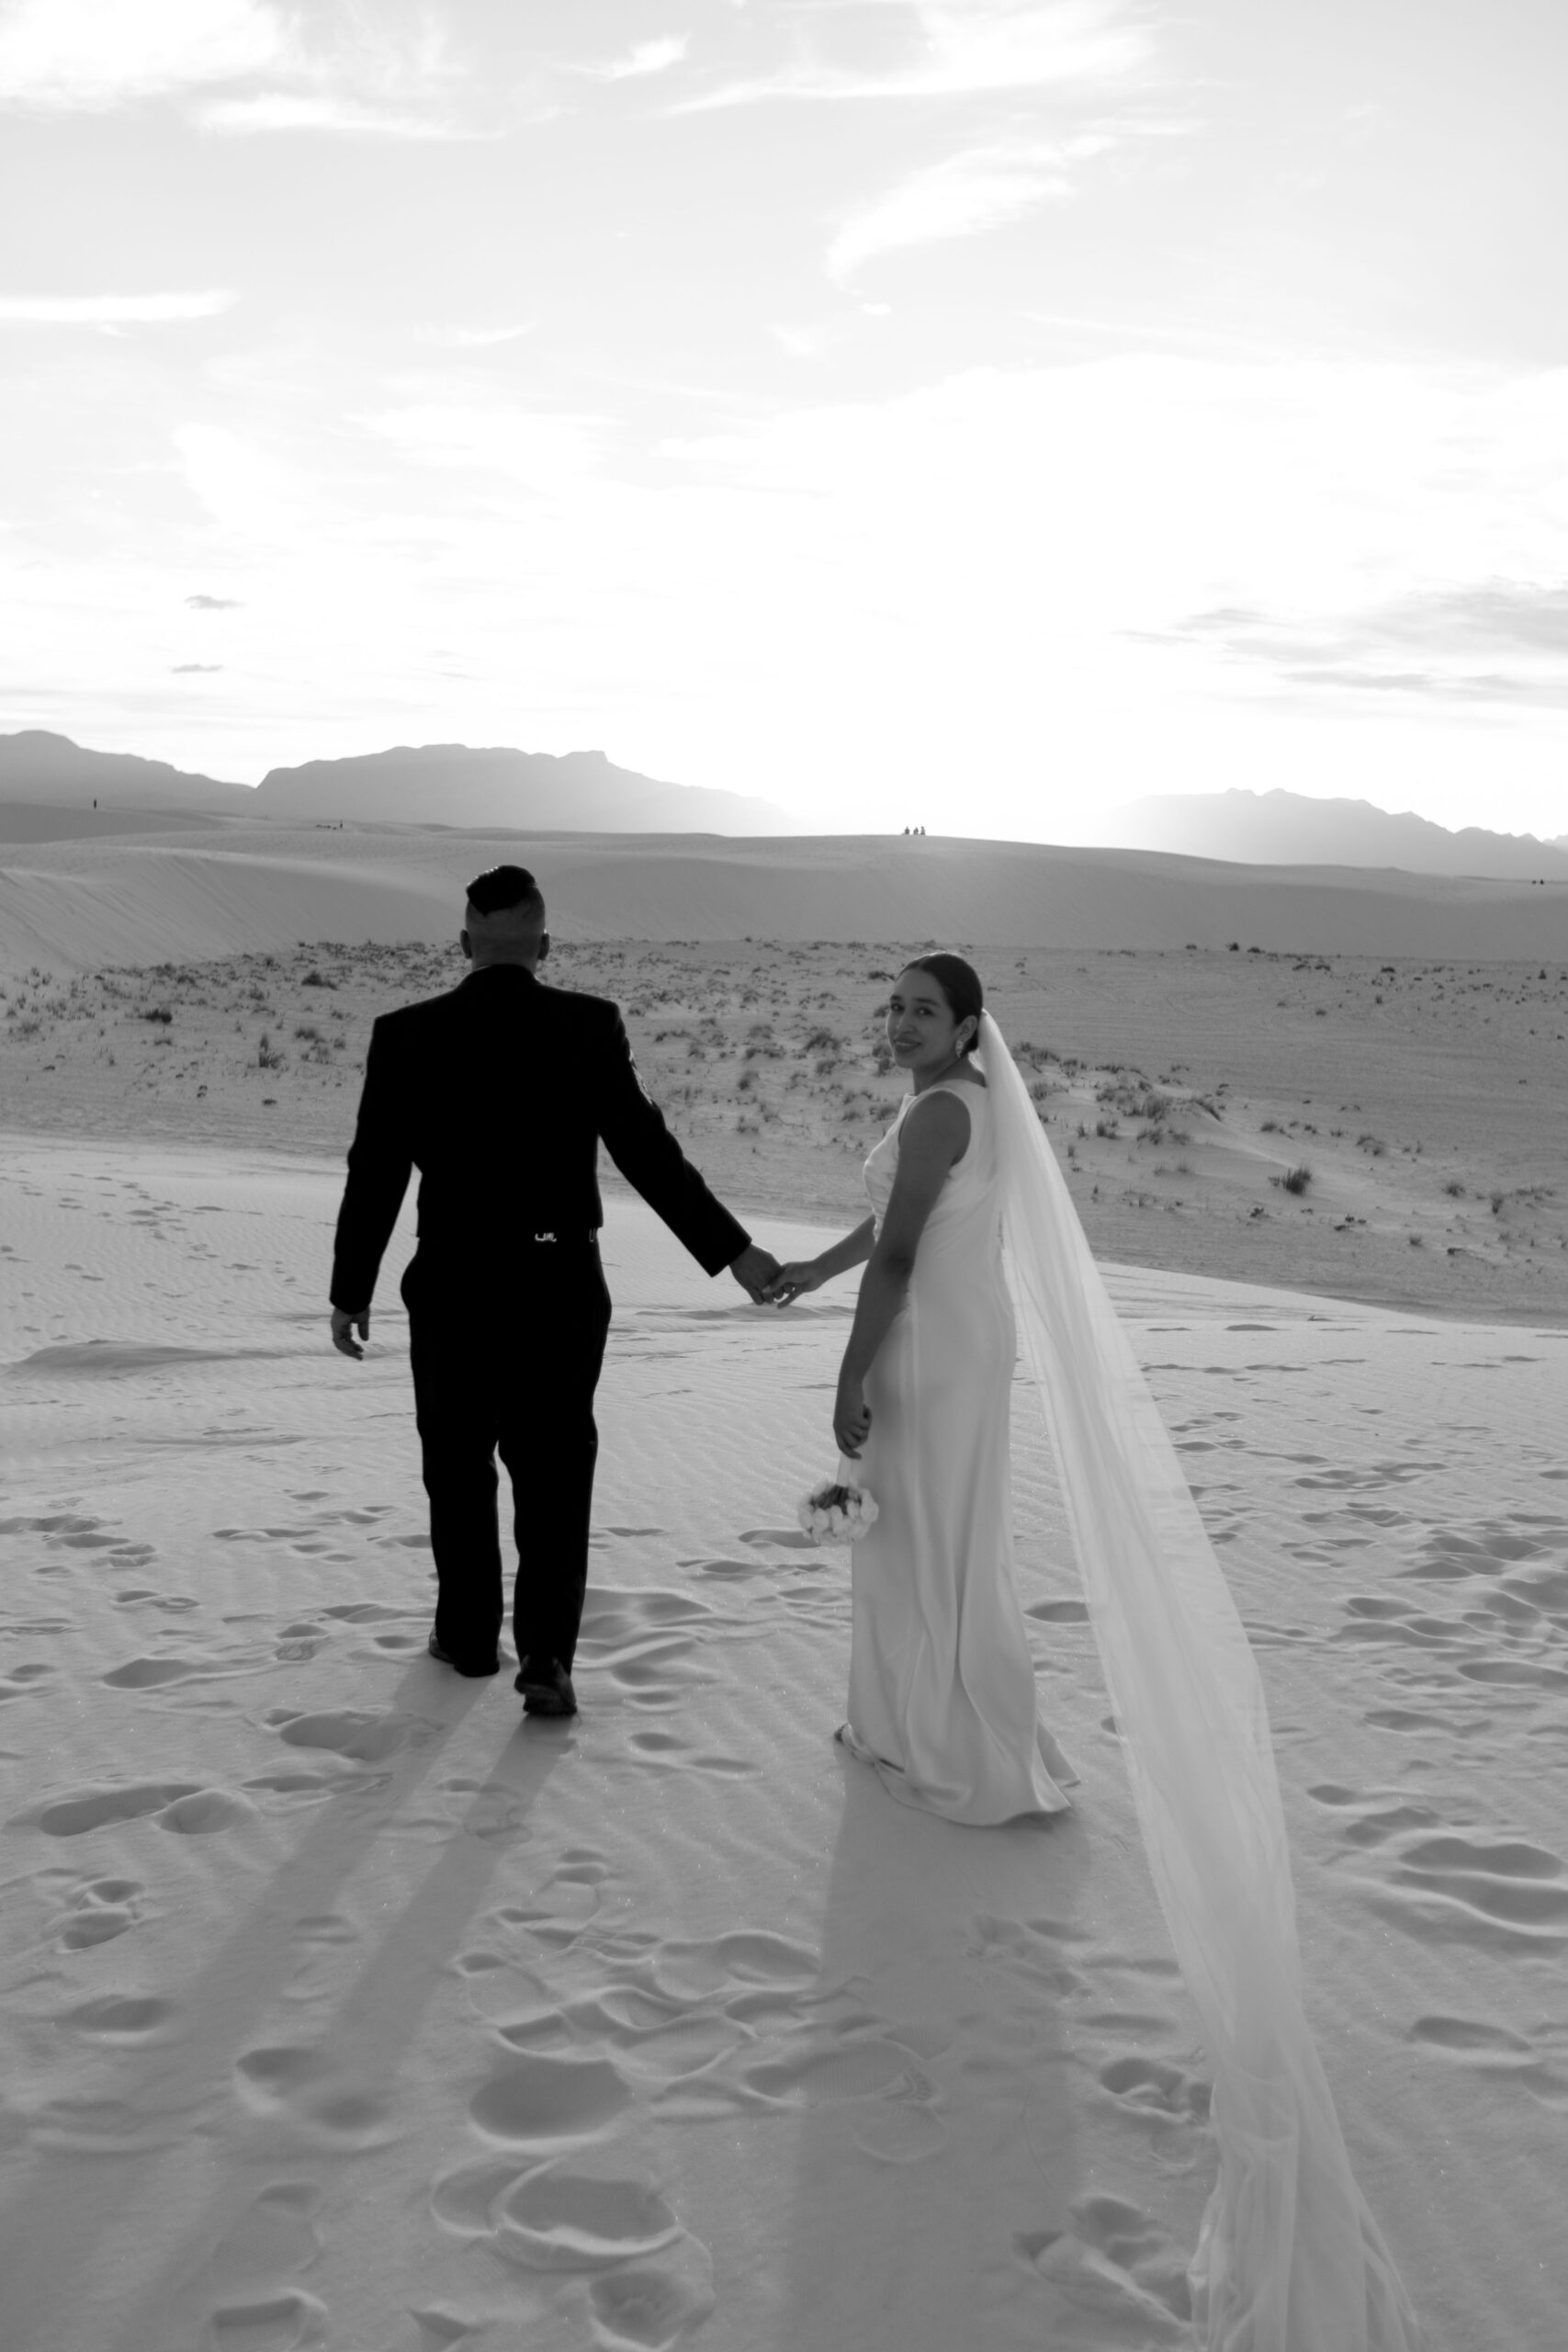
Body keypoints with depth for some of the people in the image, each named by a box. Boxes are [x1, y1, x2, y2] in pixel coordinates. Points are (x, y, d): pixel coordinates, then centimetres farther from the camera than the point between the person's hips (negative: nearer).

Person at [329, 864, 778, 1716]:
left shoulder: (407, 1035, -6)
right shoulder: (591, 1026, -7)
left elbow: (375, 1175, -3)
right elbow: (646, 1151, -8)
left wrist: (350, 1291, 8)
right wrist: (731, 1250, -1)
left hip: (453, 1288, 0)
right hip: (563, 1288, 0)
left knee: (459, 1465, 18)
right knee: (553, 1474, 9)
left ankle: (469, 1635, 29)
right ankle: (546, 1653, 0)